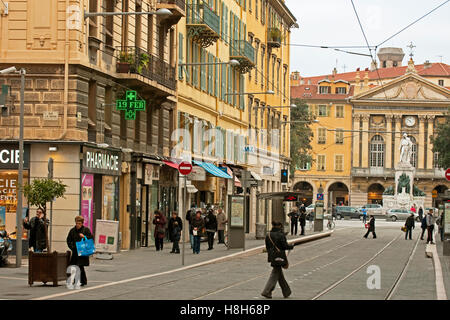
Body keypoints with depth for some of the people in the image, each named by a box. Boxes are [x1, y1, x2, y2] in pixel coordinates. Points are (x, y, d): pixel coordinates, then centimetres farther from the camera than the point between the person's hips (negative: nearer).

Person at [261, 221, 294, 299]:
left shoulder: (268, 235, 4)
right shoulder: (281, 235, -14)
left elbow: (267, 247, 8)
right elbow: (285, 246, -14)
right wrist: (291, 246, 5)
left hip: (272, 257, 7)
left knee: (280, 274, 17)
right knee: (275, 274, 0)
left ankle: (286, 292, 25)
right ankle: (266, 292, -7)